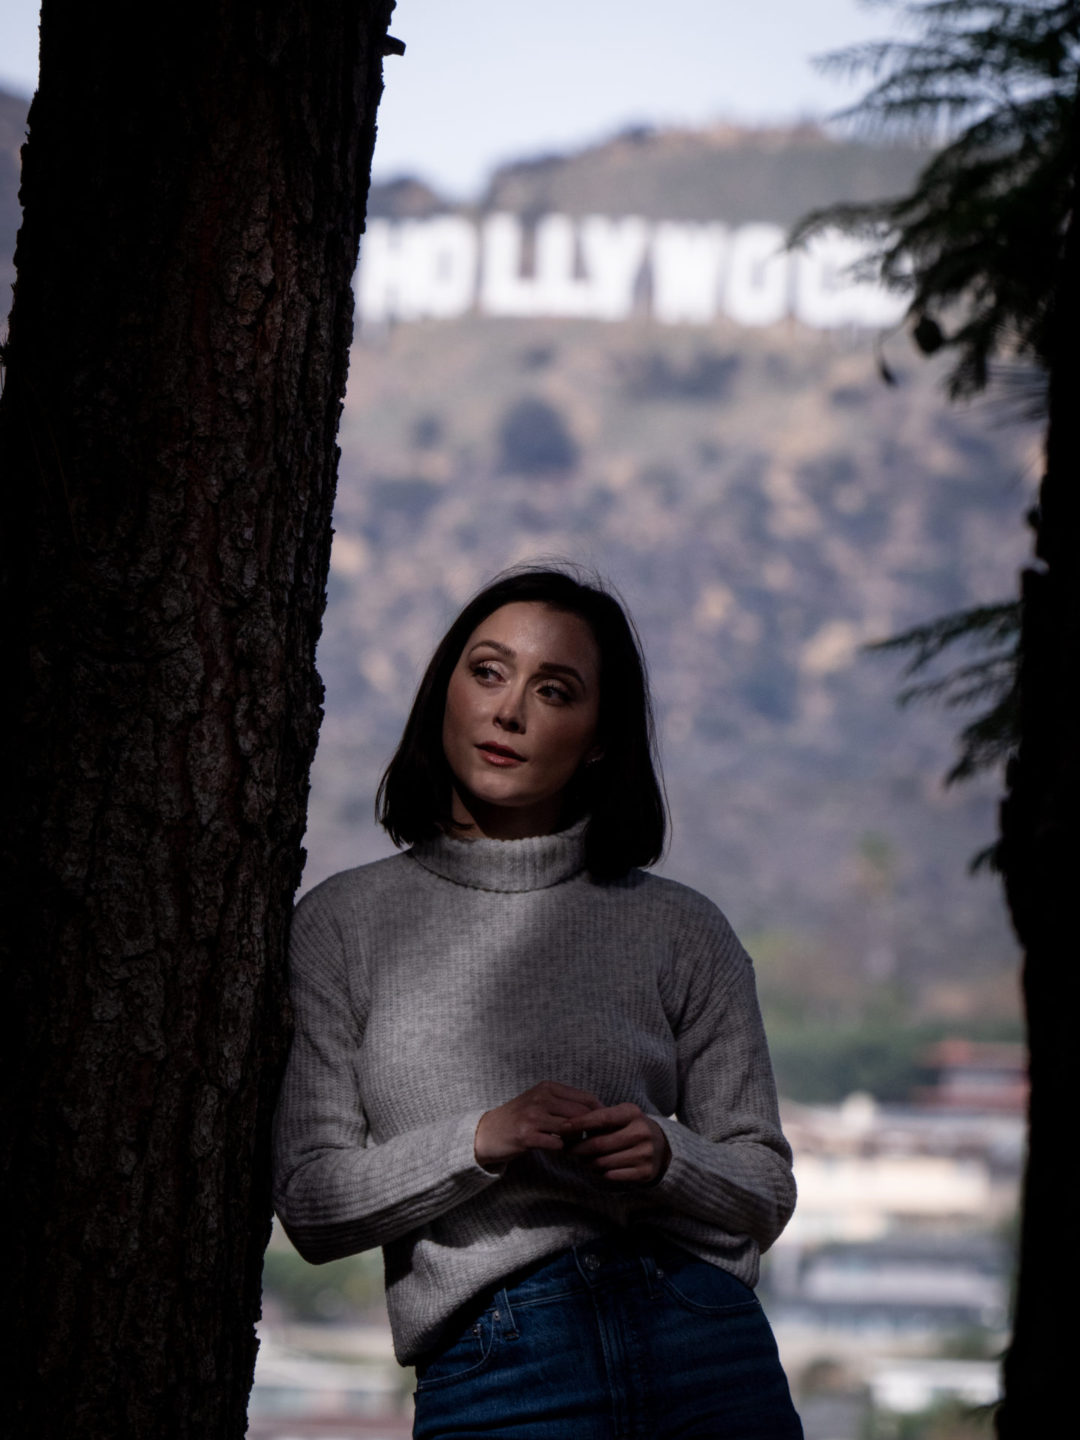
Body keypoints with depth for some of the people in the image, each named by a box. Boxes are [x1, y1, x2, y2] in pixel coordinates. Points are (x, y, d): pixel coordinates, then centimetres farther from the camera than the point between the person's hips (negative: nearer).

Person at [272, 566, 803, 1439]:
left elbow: (766, 1189, 11)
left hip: (705, 1357, 1)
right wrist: (482, 1141, -13)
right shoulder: (344, 925, 7)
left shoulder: (681, 931, 9)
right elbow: (310, 1202, 2)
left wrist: (666, 1158, -9)